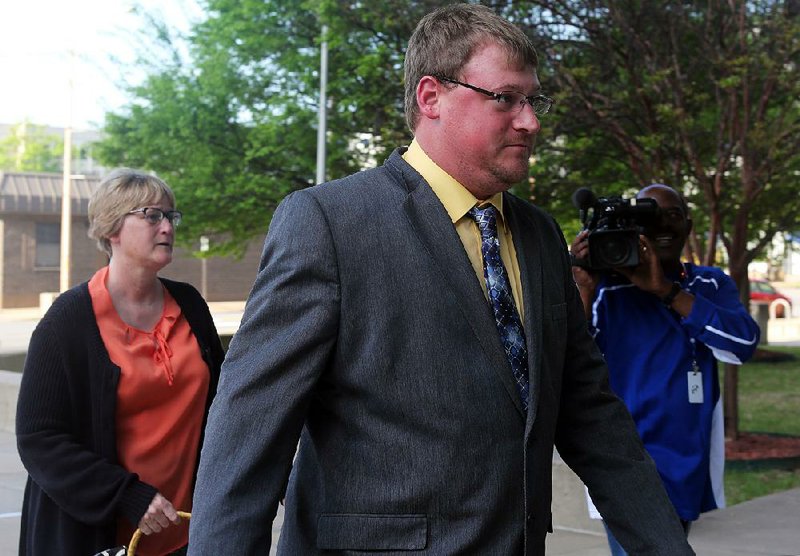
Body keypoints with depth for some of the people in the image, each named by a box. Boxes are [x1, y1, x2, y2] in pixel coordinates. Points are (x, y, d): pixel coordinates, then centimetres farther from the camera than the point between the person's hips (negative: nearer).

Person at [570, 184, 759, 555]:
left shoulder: (712, 285, 6)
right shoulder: (607, 288, -5)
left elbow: (743, 343, -13)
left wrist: (666, 290, -21)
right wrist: (585, 292, -25)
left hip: (689, 467, 4)